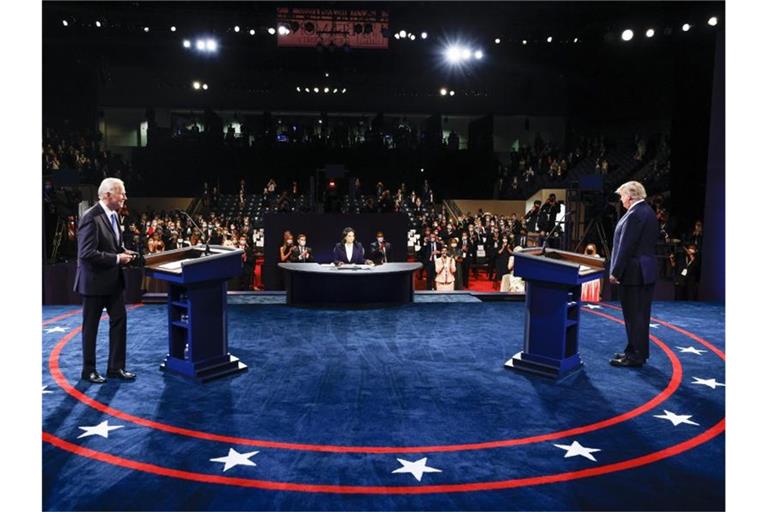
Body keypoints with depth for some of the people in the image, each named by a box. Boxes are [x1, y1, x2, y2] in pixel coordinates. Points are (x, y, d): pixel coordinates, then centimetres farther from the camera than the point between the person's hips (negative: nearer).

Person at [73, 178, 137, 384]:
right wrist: (117, 258, -21)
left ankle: (116, 368, 20)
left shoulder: (113, 215, 7)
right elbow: (87, 253, -26)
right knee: (90, 326, 7)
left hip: (113, 280, 8)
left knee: (119, 320, 10)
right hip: (95, 281, -8)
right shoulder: (91, 217, -21)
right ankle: (89, 371, 20)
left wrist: (124, 251, 0)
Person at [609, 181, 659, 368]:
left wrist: (615, 272, -15)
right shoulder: (648, 211, 13)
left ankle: (635, 356, 5)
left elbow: (626, 247, -20)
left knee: (634, 315, -2)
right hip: (647, 271, 10)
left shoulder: (635, 215, -18)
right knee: (641, 314, 16)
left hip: (634, 273, -10)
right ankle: (638, 351, 27)